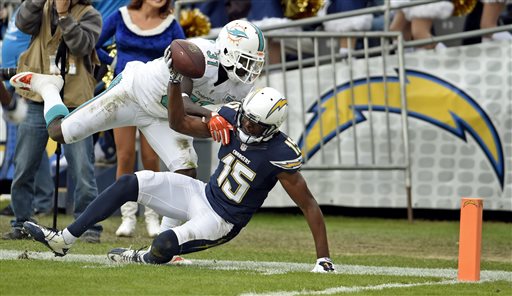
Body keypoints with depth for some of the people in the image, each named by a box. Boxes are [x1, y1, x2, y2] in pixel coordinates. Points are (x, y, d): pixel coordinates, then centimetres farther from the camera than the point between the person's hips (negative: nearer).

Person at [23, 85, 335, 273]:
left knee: (165, 244, -29)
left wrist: (323, 259, -23)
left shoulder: (280, 156, -26)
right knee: (128, 184, -6)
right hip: (202, 194, 6)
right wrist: (176, 80, -15)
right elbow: (180, 123, 0)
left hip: (222, 222, -6)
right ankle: (63, 240, -4)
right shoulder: (233, 118, -10)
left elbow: (310, 206, -20)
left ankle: (143, 259, 11)